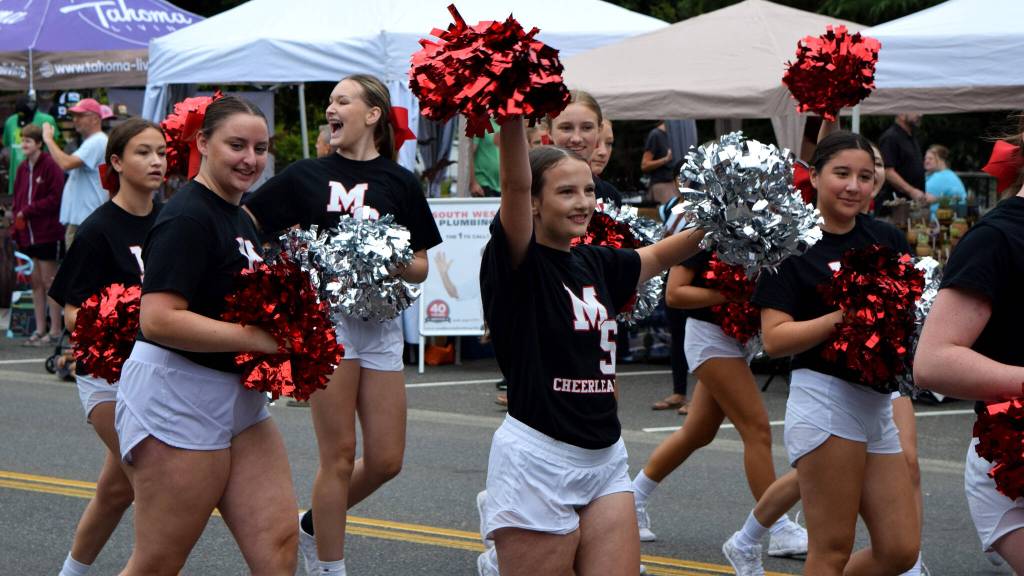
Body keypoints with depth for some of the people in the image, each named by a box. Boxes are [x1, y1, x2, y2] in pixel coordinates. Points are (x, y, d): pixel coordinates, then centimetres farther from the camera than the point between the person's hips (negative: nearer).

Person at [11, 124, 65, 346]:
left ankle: (55, 331, 3)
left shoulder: (51, 166, -11)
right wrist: (17, 215, 3)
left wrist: (28, 211, -16)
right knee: (36, 282, 11)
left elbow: (55, 198, -16)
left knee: (49, 282, -3)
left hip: (47, 233, -7)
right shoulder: (22, 168, 11)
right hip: (27, 234, 7)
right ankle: (40, 330, 18)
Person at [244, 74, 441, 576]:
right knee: (339, 455, -4)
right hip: (326, 314, -3)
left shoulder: (400, 182, 7)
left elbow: (421, 267, 8)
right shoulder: (307, 176, 4)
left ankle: (315, 525, 26)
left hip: (381, 323, 3)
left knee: (386, 460, 2)